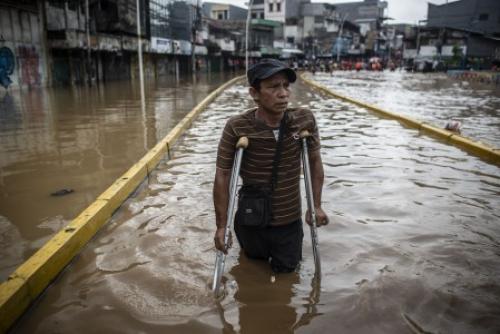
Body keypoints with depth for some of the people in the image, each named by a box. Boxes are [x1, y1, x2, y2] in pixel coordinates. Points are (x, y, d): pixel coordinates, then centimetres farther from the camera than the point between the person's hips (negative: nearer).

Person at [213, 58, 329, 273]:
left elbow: (315, 161, 0)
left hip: (290, 220, 2)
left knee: (285, 270, 23)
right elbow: (222, 176, -16)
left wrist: (316, 206, 1)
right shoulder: (237, 128, -23)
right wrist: (221, 225, -13)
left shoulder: (305, 120, -15)